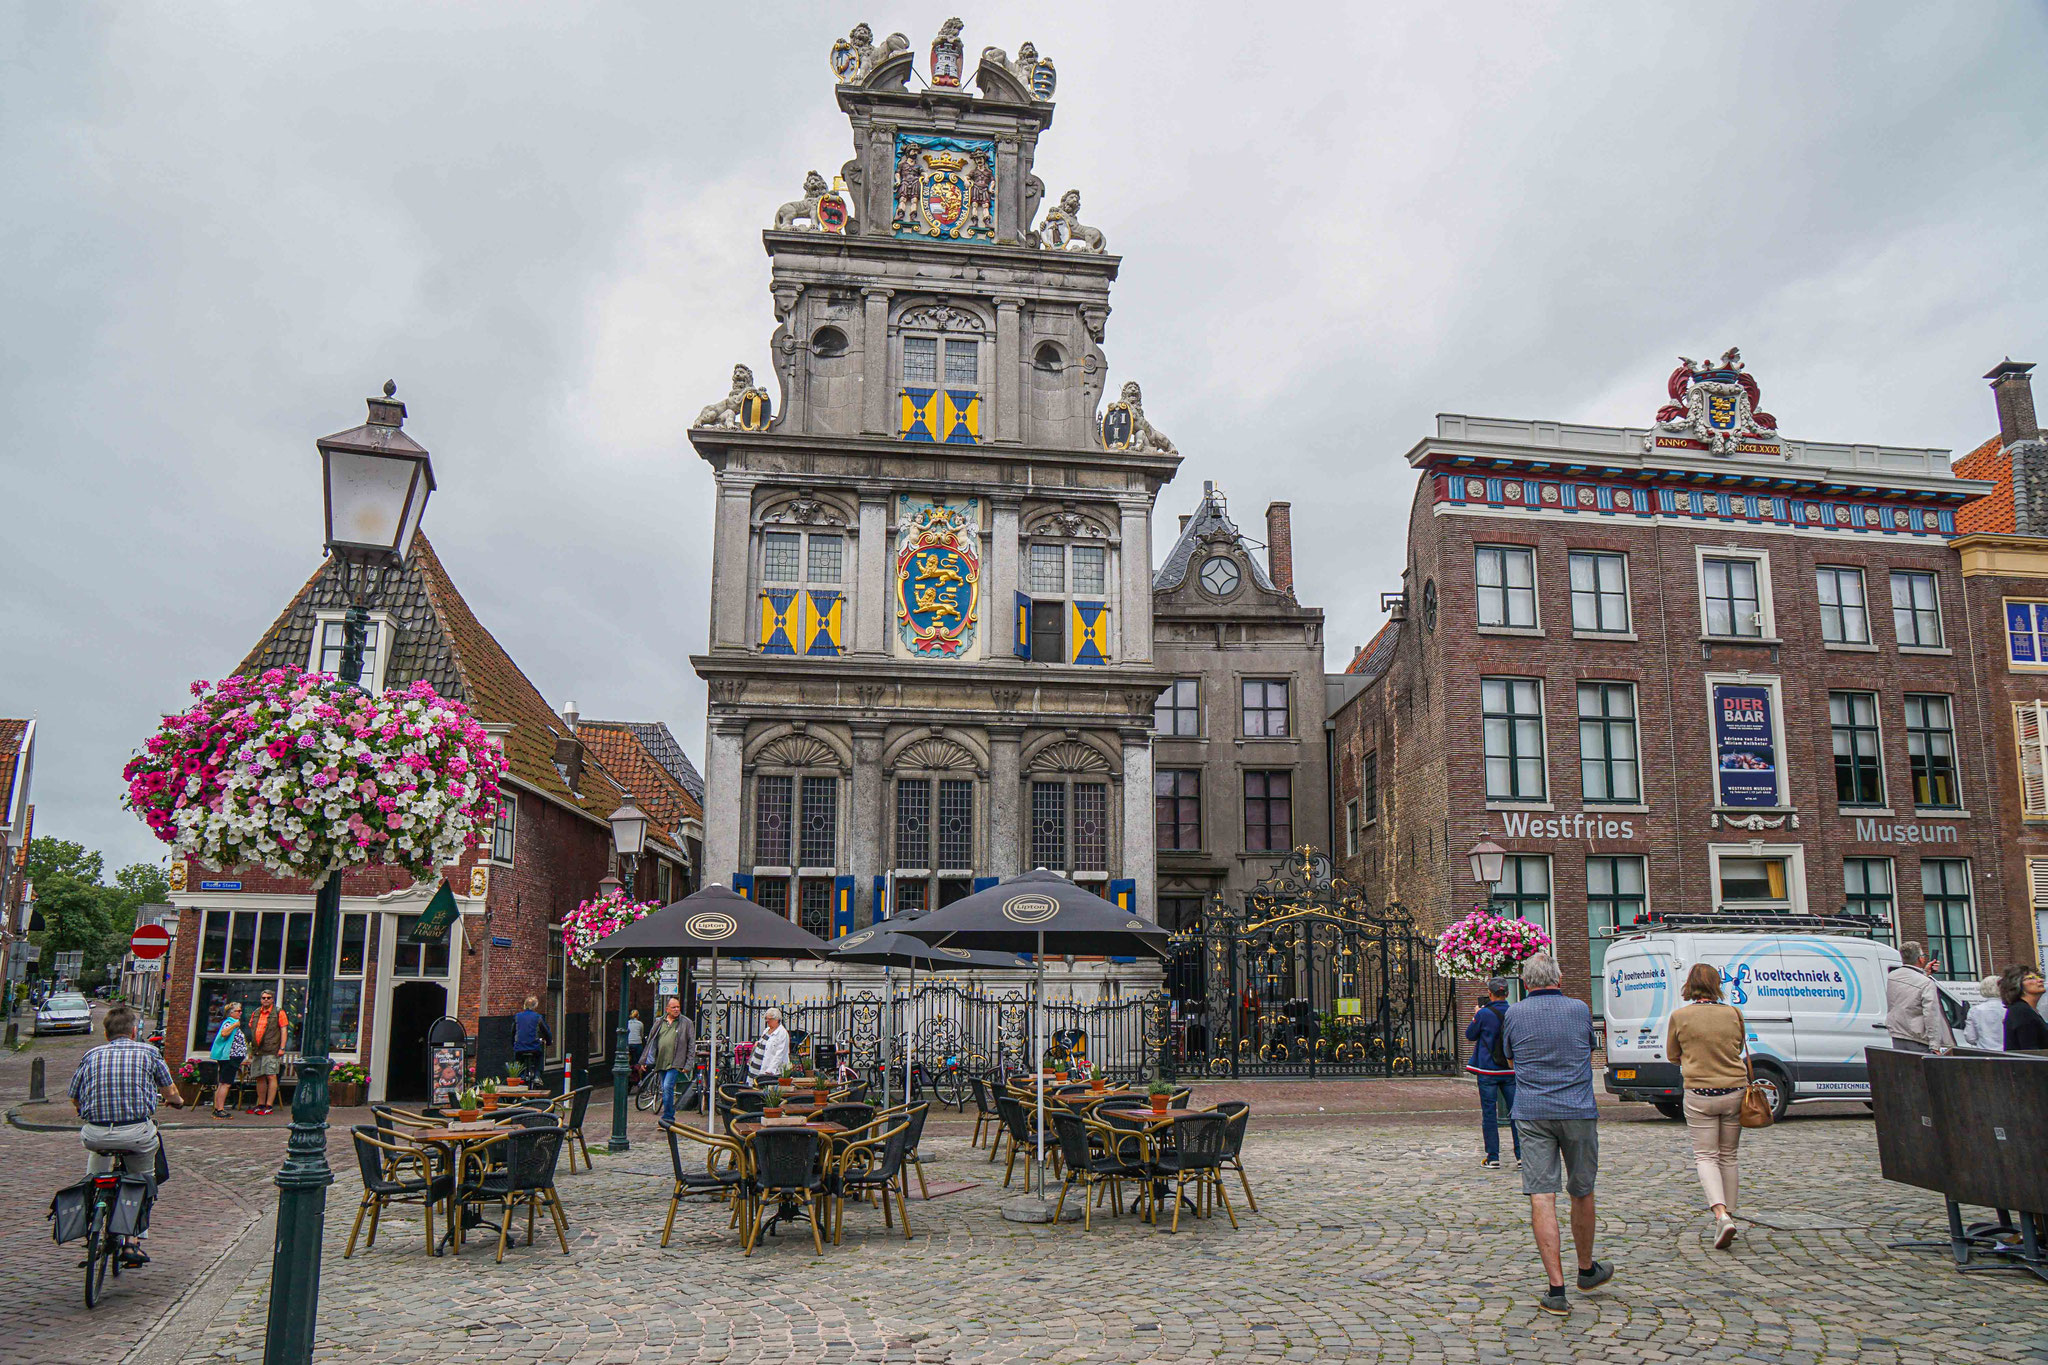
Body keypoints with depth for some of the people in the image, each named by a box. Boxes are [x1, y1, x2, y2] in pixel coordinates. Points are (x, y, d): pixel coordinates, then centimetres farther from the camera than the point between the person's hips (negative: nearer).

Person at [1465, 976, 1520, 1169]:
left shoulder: (1484, 1014, -12)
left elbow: (1469, 1036, 2)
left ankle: (1493, 1157, 4)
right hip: (1510, 1071, 3)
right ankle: (1522, 1154, 7)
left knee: (1489, 1114, 3)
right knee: (1515, 1112, 8)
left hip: (1488, 1071, -3)